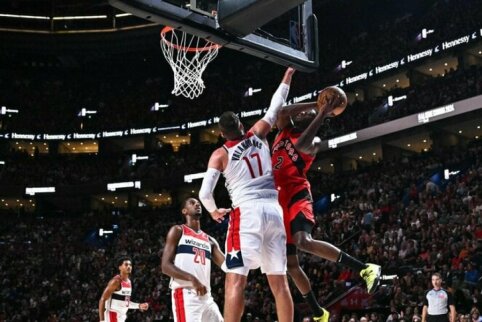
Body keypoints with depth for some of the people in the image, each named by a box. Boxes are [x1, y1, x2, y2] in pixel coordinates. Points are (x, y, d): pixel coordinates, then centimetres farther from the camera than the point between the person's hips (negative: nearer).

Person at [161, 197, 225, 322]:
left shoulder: (209, 240, 24)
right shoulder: (178, 231, 6)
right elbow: (165, 266, -4)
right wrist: (191, 278, -19)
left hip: (206, 296, 7)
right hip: (185, 294, -7)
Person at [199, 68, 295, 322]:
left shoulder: (220, 154, 3)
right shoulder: (257, 135, 12)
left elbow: (205, 193, -5)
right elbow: (275, 107, 26)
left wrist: (214, 212, 15)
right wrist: (287, 76, 37)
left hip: (247, 212, -5)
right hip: (274, 210, 5)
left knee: (235, 280, -9)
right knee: (279, 281, 8)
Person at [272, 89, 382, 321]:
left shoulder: (313, 142, 1)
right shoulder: (285, 130, 18)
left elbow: (301, 145, -23)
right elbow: (282, 111, -3)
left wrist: (322, 113, -17)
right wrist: (315, 104, -4)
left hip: (296, 197, -7)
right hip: (277, 200, 7)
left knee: (303, 242, -35)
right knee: (290, 263, 8)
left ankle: (365, 269, -30)